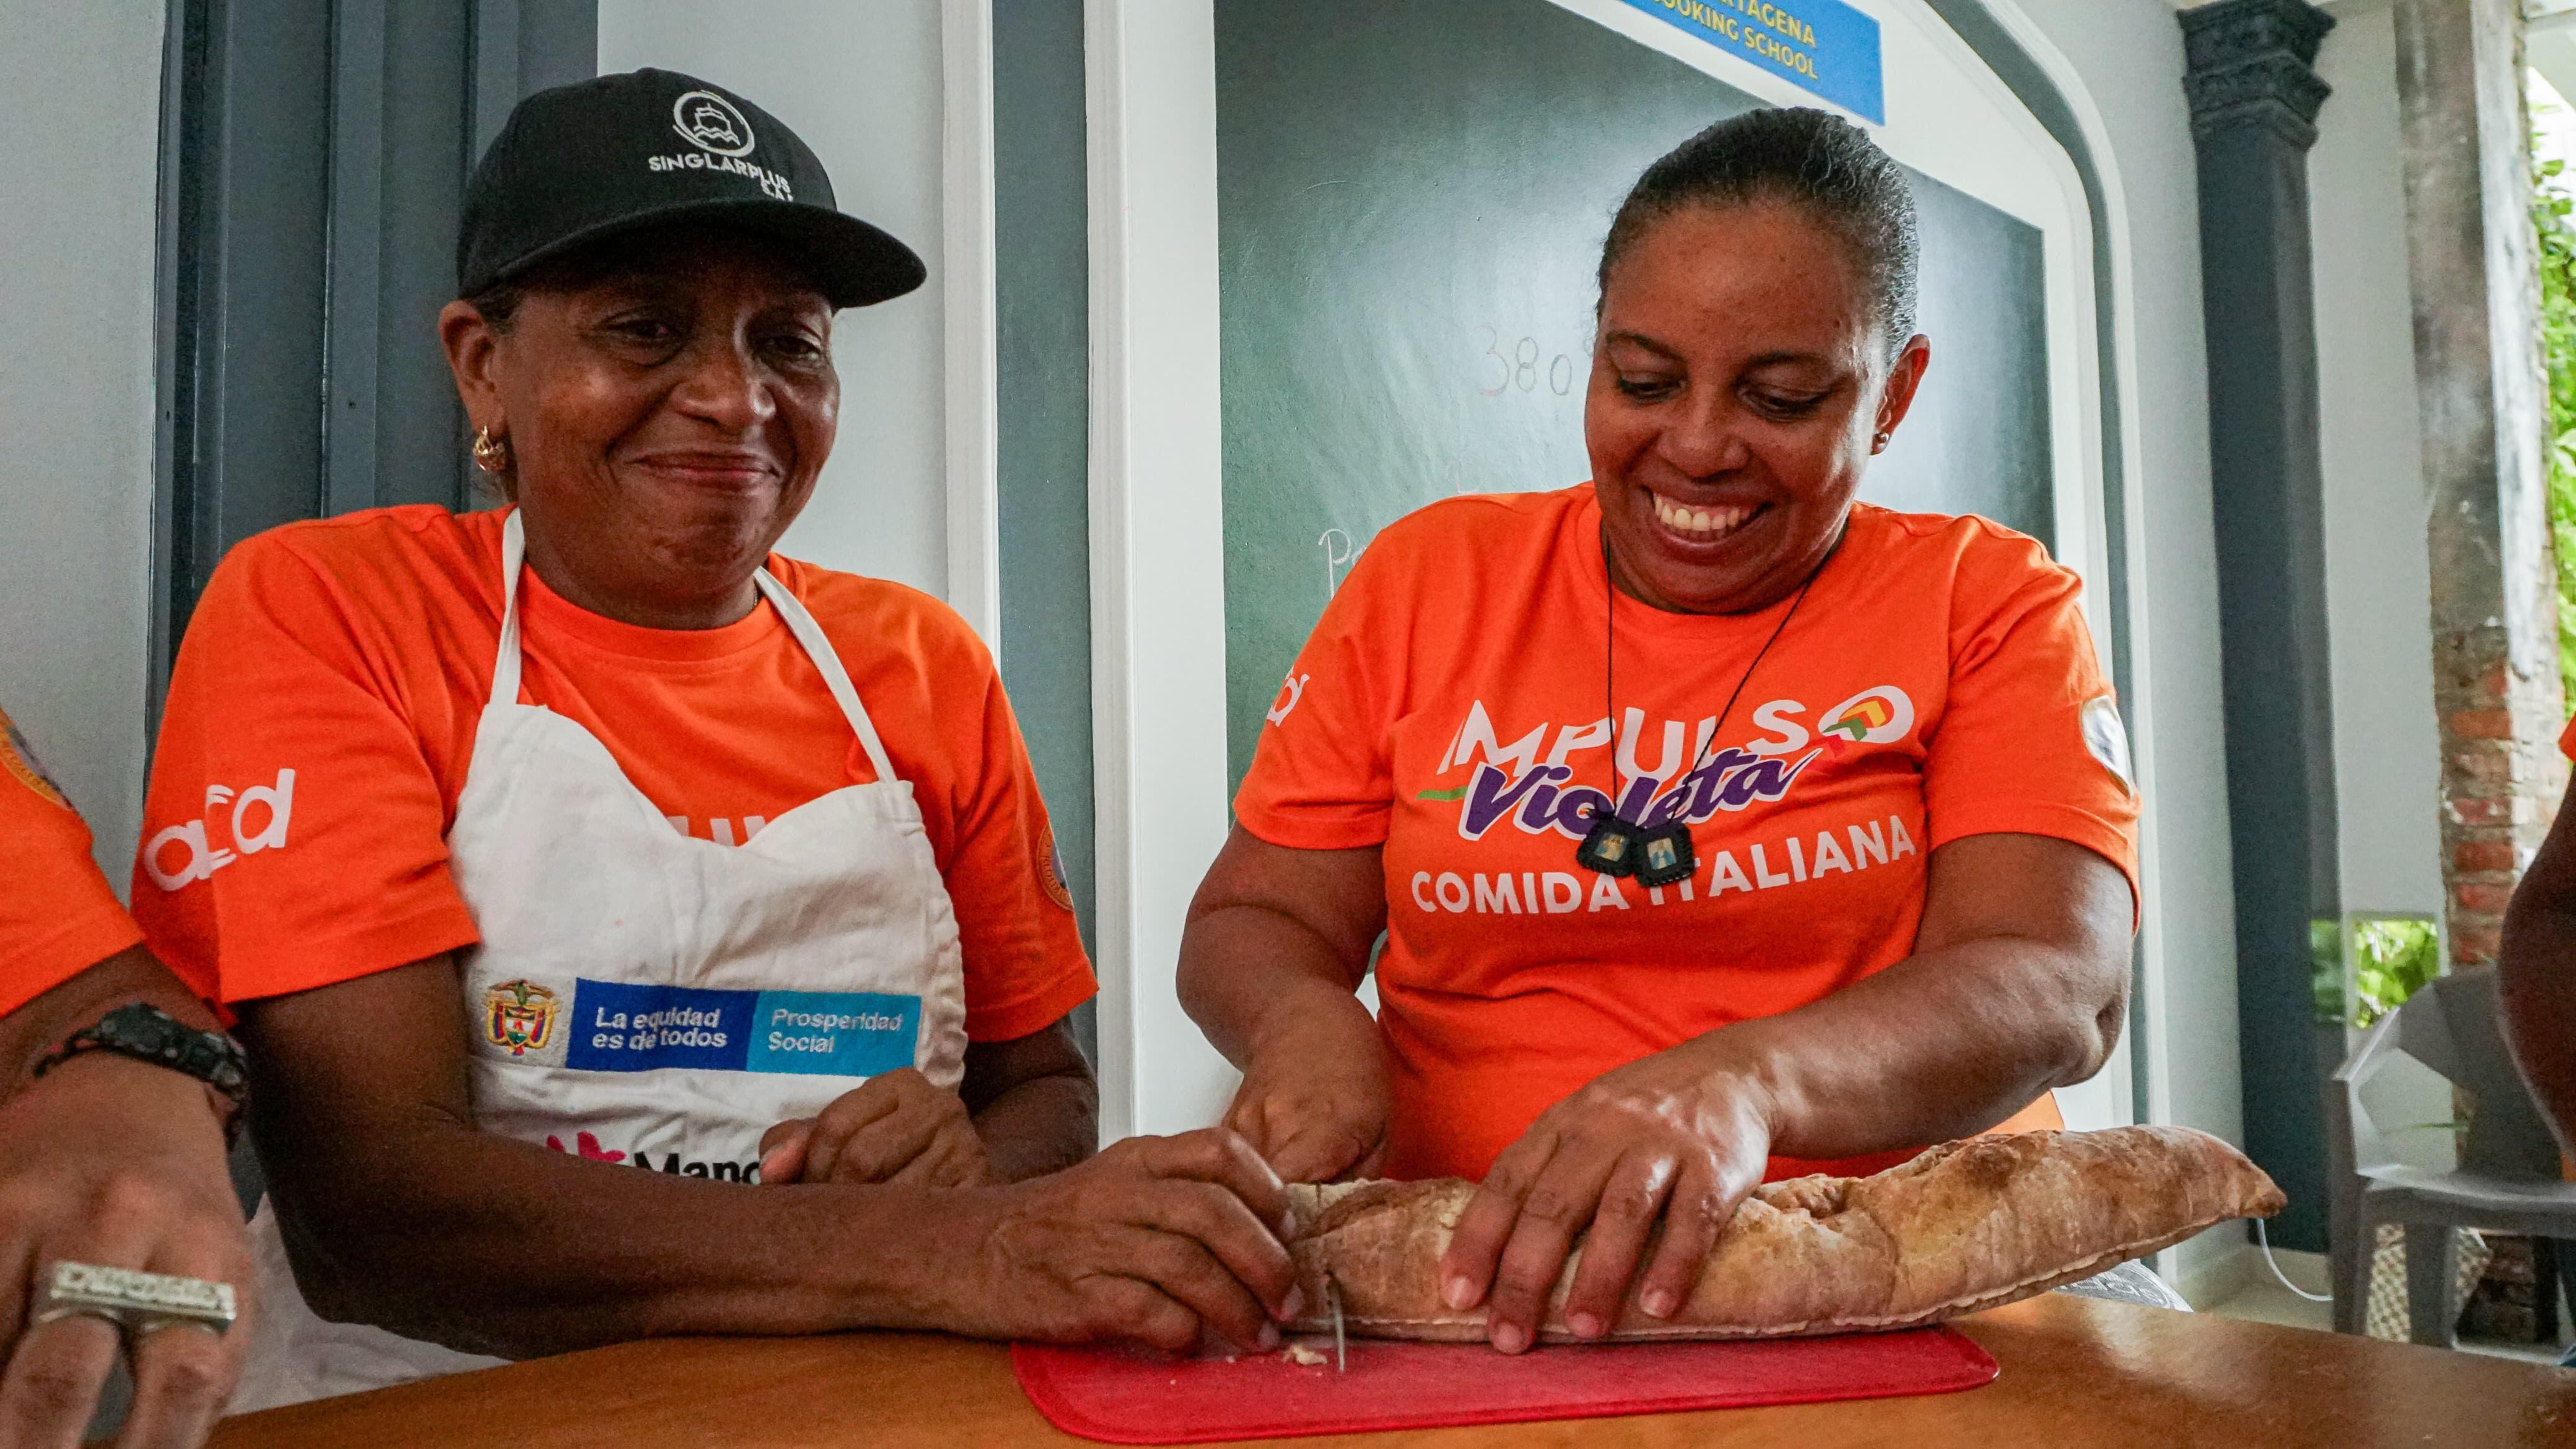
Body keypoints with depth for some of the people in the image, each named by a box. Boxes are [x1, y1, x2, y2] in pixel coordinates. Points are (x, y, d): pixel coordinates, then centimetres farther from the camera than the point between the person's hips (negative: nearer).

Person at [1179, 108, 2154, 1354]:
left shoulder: (1993, 605, 2)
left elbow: (2054, 991, -12)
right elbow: (1252, 920, 8)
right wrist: (1306, 1019, -17)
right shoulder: (1429, 576, 7)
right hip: (1465, 1288, 1)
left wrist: (1747, 1081, -32)